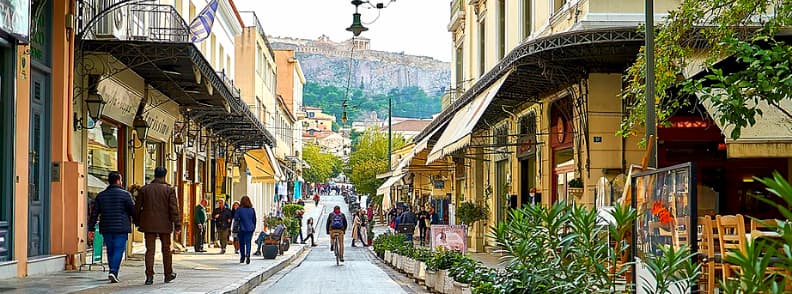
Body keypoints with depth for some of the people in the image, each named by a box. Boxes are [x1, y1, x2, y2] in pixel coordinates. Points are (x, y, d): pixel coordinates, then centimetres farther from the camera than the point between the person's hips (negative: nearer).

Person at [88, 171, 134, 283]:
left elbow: (94, 214, 8)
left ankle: (113, 274, 18)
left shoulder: (101, 195, 9)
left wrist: (91, 229, 9)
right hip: (121, 228, -4)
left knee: (110, 250, 13)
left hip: (106, 228, 4)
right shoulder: (125, 194, -5)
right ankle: (113, 272, -20)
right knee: (119, 250, -4)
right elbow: (133, 210, -4)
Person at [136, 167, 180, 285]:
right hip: (164, 225, -1)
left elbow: (137, 207, 7)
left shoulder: (144, 189, 3)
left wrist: (138, 222, 17)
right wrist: (177, 225, -6)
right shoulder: (169, 190, -5)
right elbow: (174, 209, -9)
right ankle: (168, 275, 21)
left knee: (150, 249, 2)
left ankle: (149, 276, -5)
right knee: (166, 249, 12)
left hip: (148, 225, 1)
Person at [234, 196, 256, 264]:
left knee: (242, 243, 11)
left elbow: (235, 219, -7)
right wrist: (254, 227, 19)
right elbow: (254, 220, 9)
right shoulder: (252, 209, 2)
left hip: (242, 228, -2)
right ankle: (248, 255, -24)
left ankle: (242, 258, 18)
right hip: (250, 228, 2)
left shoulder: (239, 209, -7)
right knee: (248, 242, -2)